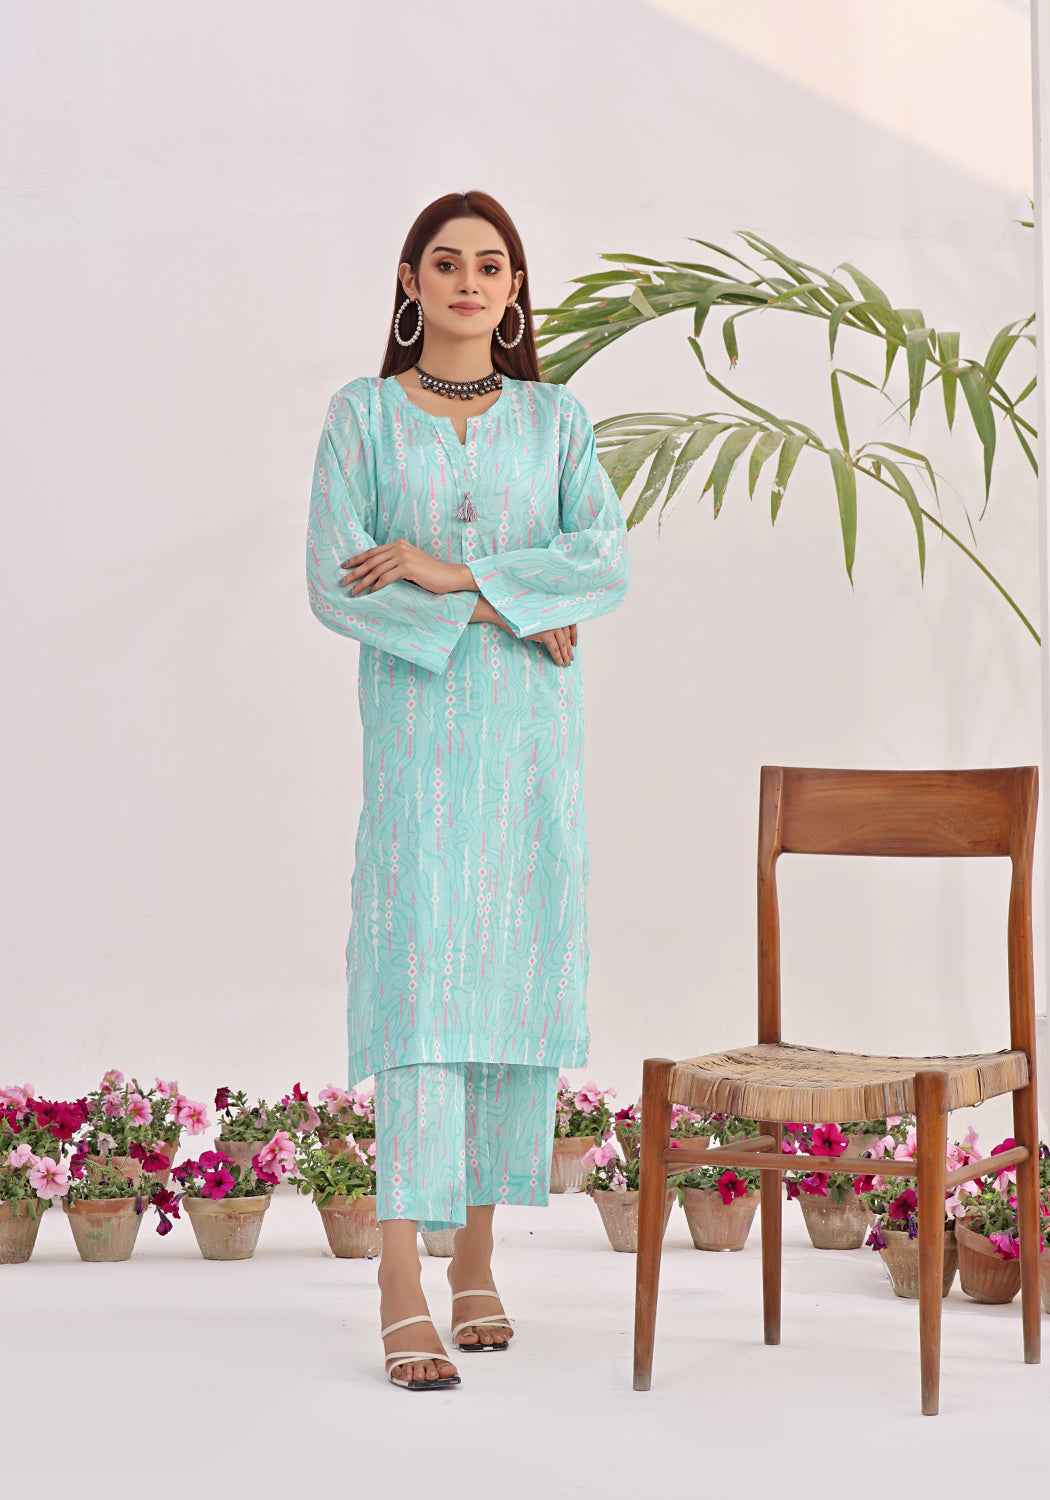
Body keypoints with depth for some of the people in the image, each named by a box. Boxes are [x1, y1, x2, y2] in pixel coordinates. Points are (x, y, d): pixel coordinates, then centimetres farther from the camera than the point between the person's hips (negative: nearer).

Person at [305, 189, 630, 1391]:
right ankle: (402, 1297, -15)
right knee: (419, 982, -12)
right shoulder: (361, 414, 3)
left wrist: (452, 573, -15)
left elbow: (607, 564, -6)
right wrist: (507, 612, -12)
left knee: (516, 982, 5)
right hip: (417, 734, -3)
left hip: (534, 740, 3)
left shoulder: (556, 420, 9)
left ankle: (477, 1259, 16)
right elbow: (335, 588, -7)